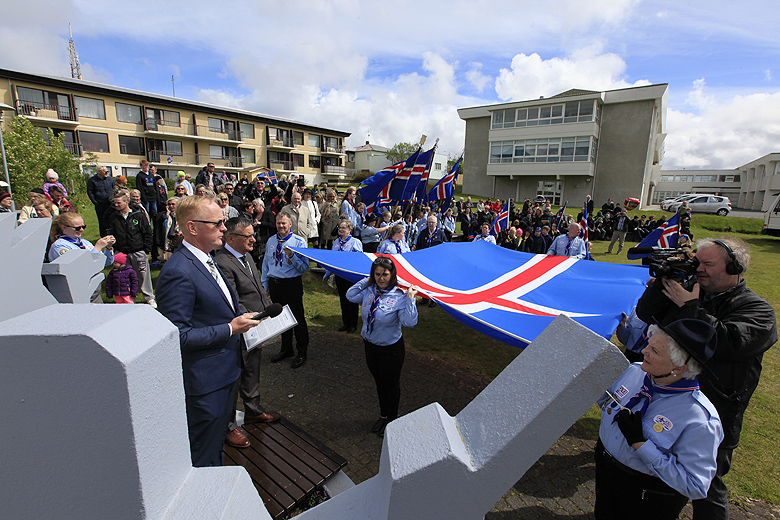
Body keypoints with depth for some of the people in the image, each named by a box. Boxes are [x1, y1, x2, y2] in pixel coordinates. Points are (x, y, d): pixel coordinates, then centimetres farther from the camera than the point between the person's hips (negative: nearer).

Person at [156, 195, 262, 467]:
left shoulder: (206, 260, 7)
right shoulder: (178, 273, -26)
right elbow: (178, 335, -26)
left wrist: (242, 317, 3)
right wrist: (230, 328, -23)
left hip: (226, 371, 10)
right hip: (205, 382, -10)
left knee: (217, 442, 28)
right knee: (204, 457, 12)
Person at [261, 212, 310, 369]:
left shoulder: (299, 242, -7)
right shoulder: (271, 241, 8)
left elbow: (304, 268, -13)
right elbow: (266, 263, 15)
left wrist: (291, 255, -26)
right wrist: (265, 284, 13)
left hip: (292, 284, -5)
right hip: (274, 284, 5)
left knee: (298, 318, 4)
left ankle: (302, 353, 22)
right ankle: (286, 349, 37)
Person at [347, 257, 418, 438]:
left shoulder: (399, 296, -22)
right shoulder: (369, 290, -6)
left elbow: (409, 321, -29)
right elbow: (350, 295, 6)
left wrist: (410, 298, -34)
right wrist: (366, 280, -2)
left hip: (390, 350, -5)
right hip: (370, 346, 5)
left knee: (391, 384, 16)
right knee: (379, 382, 24)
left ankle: (392, 419, 40)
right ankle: (383, 415, 46)